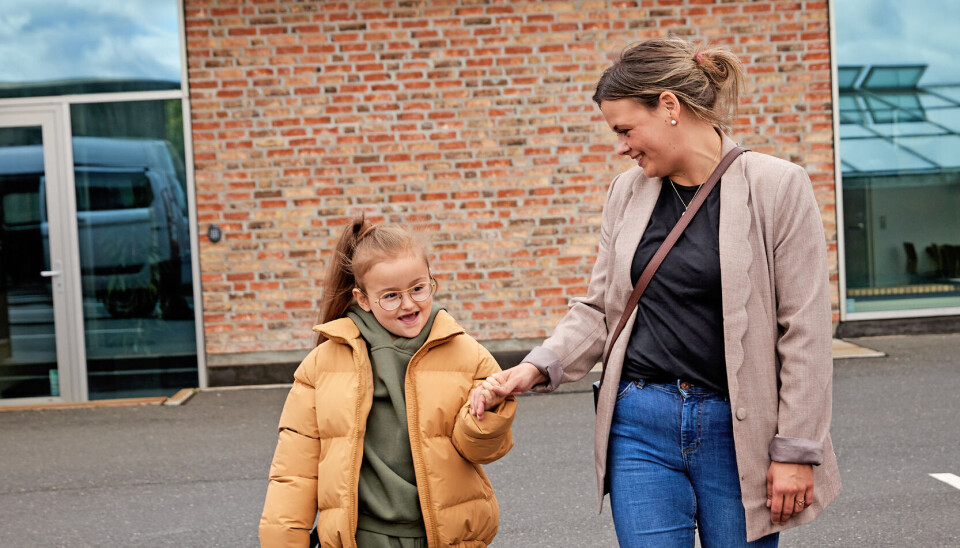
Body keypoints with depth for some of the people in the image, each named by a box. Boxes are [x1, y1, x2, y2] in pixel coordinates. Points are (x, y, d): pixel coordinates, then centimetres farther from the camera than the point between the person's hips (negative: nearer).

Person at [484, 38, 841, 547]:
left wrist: (795, 450, -7)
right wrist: (539, 366, -4)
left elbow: (804, 331, -6)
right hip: (640, 427, 3)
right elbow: (599, 309, 12)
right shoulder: (627, 191, 7)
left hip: (737, 429, -3)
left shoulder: (777, 187, -7)